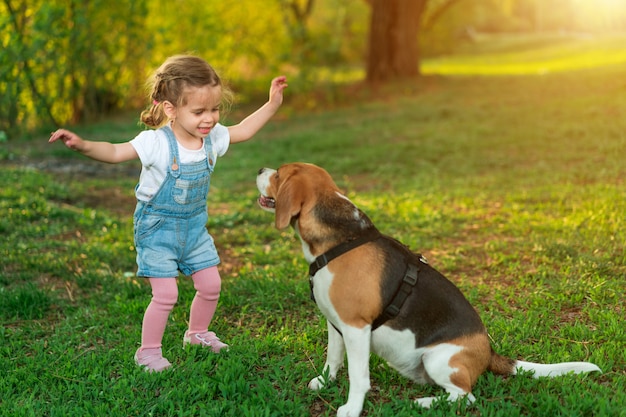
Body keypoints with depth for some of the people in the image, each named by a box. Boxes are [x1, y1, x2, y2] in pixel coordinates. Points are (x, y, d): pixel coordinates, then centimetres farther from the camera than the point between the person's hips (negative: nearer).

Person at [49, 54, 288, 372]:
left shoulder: (213, 137, -6)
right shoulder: (156, 143, -24)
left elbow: (242, 131, 11)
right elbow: (115, 152, -27)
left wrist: (272, 104, 7)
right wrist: (83, 145, -45)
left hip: (194, 226, 6)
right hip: (157, 229, -6)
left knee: (211, 285, 10)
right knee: (166, 294, -9)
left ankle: (198, 333, 37)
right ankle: (148, 351, 12)